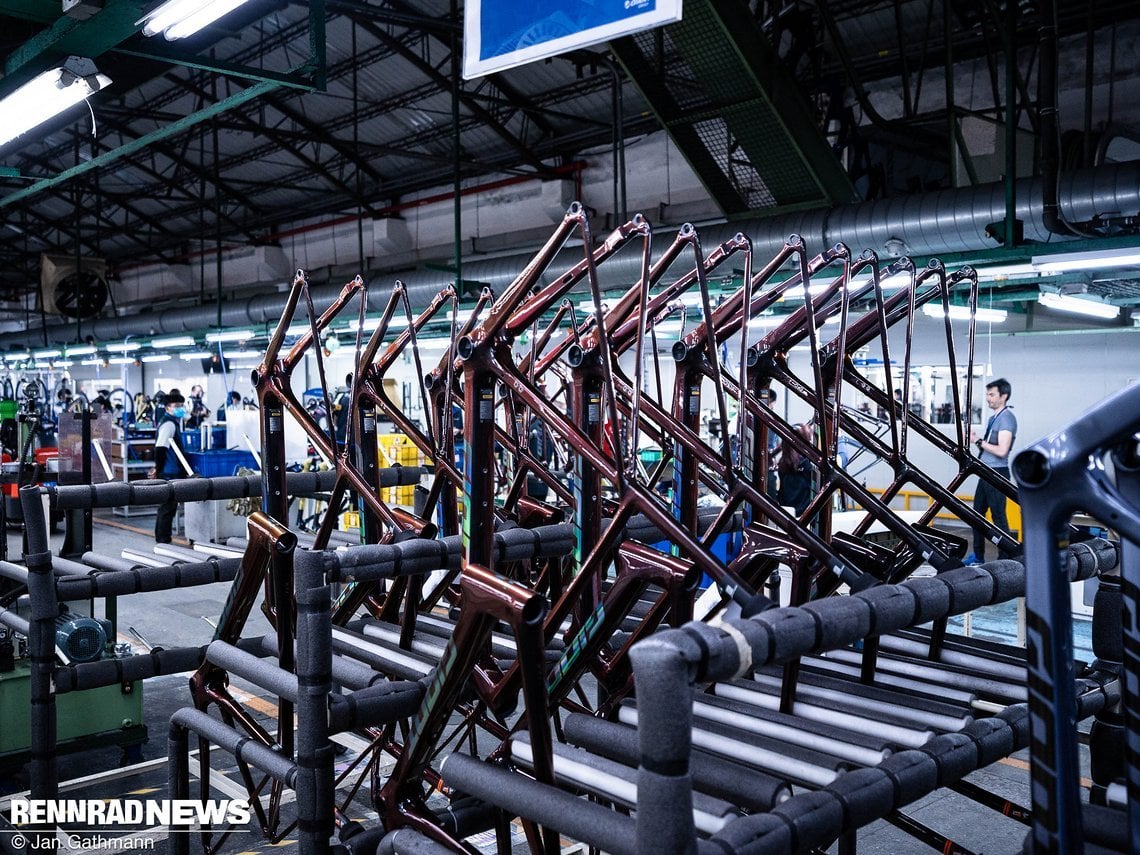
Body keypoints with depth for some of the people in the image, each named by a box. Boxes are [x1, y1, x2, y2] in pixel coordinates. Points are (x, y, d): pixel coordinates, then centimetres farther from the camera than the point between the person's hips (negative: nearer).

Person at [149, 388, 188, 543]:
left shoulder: (174, 422, 16)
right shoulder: (169, 424, -16)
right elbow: (160, 448, -25)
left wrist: (158, 467, 21)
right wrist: (158, 468, -17)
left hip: (171, 474, 10)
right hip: (169, 474, -10)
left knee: (166, 508, 17)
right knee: (168, 508, -4)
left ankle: (161, 539, 27)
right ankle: (163, 541, 3)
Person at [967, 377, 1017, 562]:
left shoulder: (1006, 418, -13)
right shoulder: (993, 418, 16)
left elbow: (1001, 450, -22)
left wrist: (979, 441, -15)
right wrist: (976, 439, 5)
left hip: (997, 473, -10)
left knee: (998, 516, -6)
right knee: (977, 513, 13)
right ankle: (978, 556, 22)